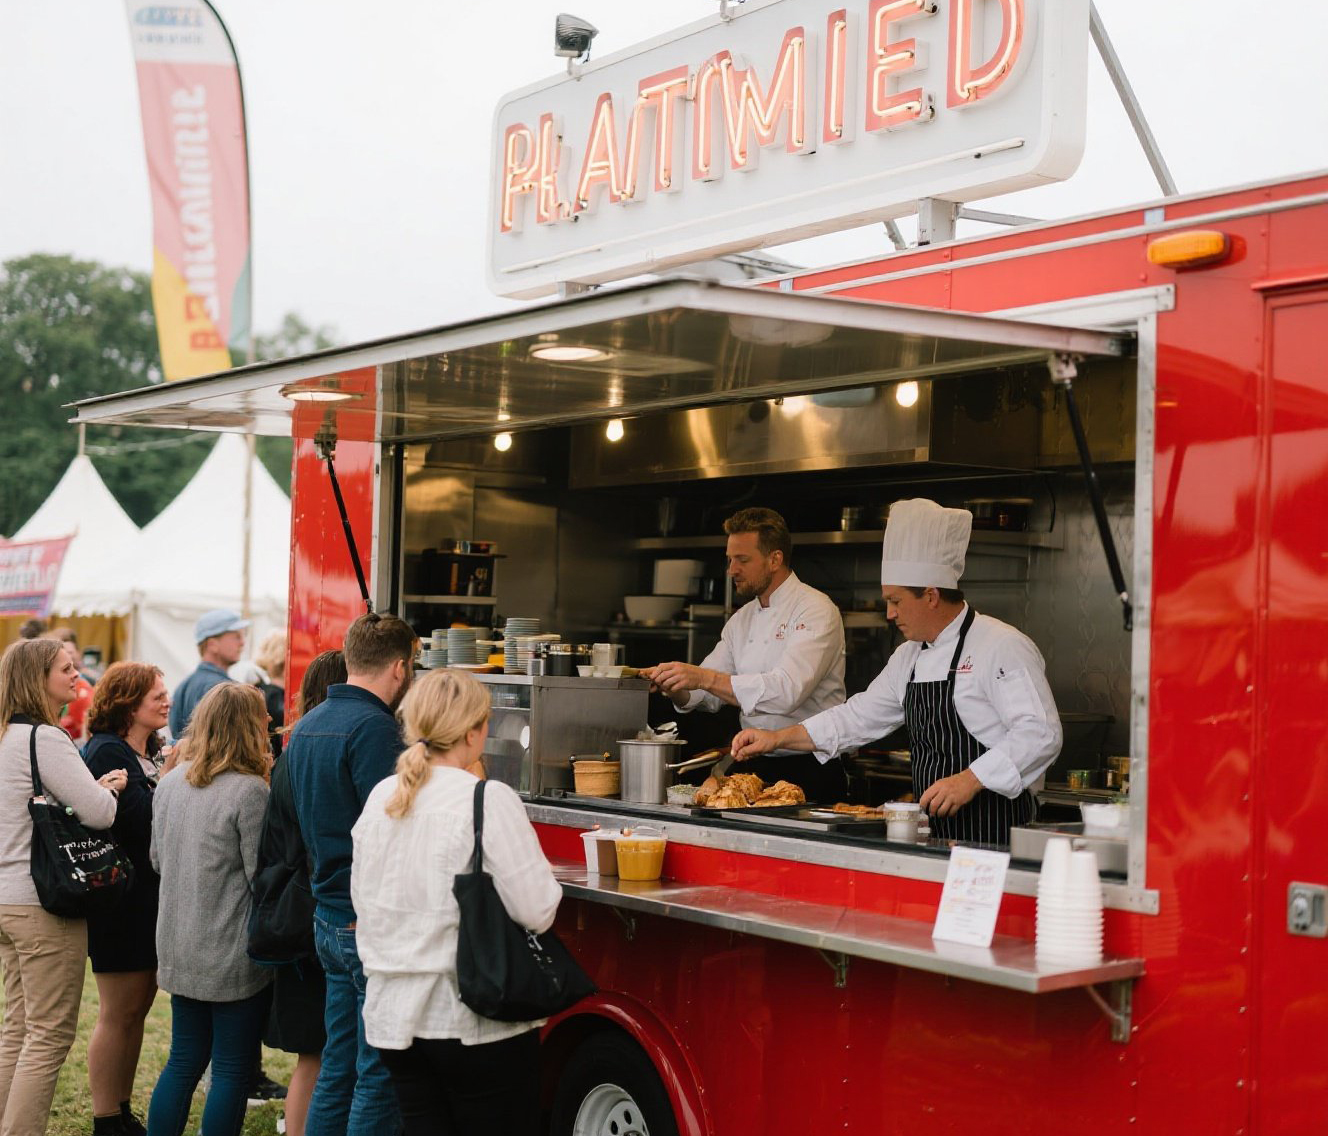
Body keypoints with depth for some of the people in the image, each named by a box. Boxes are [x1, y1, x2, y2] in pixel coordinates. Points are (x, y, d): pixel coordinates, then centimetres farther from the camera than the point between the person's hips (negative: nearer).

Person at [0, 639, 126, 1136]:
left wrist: (96, 786, 9)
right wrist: (110, 786, -1)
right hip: (44, 902, -9)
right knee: (50, 1034, -3)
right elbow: (99, 813, -21)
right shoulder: (45, 739, -17)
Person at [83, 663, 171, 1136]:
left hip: (149, 898, 9)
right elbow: (139, 820, -23)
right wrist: (171, 779, -22)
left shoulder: (149, 752, 14)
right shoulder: (107, 751, -15)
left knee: (137, 1008, 15)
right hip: (120, 898, -9)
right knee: (118, 1014, 0)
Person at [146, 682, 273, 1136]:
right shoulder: (249, 791, -18)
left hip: (179, 951, 7)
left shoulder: (169, 783, 4)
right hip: (233, 954, -7)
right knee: (232, 1071, 5)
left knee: (183, 1061, 18)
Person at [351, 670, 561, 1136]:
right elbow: (537, 910, -16)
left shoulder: (380, 797, 4)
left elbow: (363, 900, 12)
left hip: (393, 1016, 6)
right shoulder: (488, 800, -15)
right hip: (474, 1021, -6)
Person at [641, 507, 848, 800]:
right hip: (757, 768, 6)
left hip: (811, 774, -6)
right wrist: (674, 686, -11)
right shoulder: (743, 619, 13)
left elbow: (788, 690, -25)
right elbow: (708, 696, 12)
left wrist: (704, 678, -29)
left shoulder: (817, 611, -11)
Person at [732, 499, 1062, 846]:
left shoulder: (1001, 647, -12)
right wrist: (777, 737, 14)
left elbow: (1040, 733, -20)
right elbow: (861, 716, 21)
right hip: (936, 830, 8)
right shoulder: (910, 655, 15)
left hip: (994, 832, -7)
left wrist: (970, 780, -27)